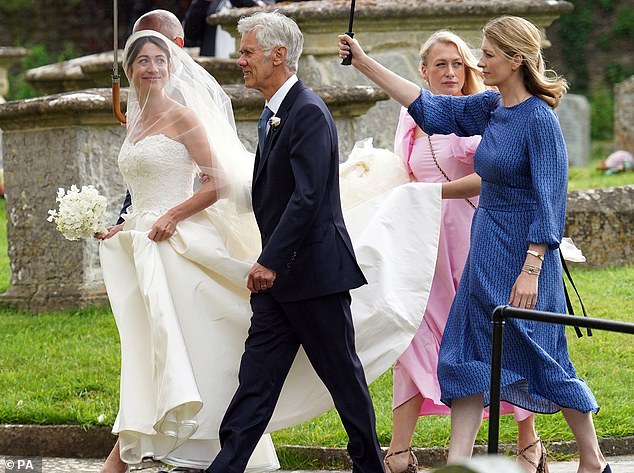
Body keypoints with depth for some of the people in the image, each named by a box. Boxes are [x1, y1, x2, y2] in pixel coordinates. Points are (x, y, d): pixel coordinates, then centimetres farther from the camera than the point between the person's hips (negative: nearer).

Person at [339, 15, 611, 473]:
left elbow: (549, 200, -19)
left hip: (522, 253, -9)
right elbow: (431, 109, 13)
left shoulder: (539, 119, -17)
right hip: (488, 250, 9)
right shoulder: (492, 108, 6)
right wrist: (365, 64, 12)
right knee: (471, 353, 5)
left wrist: (530, 270, -24)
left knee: (544, 360, 1)